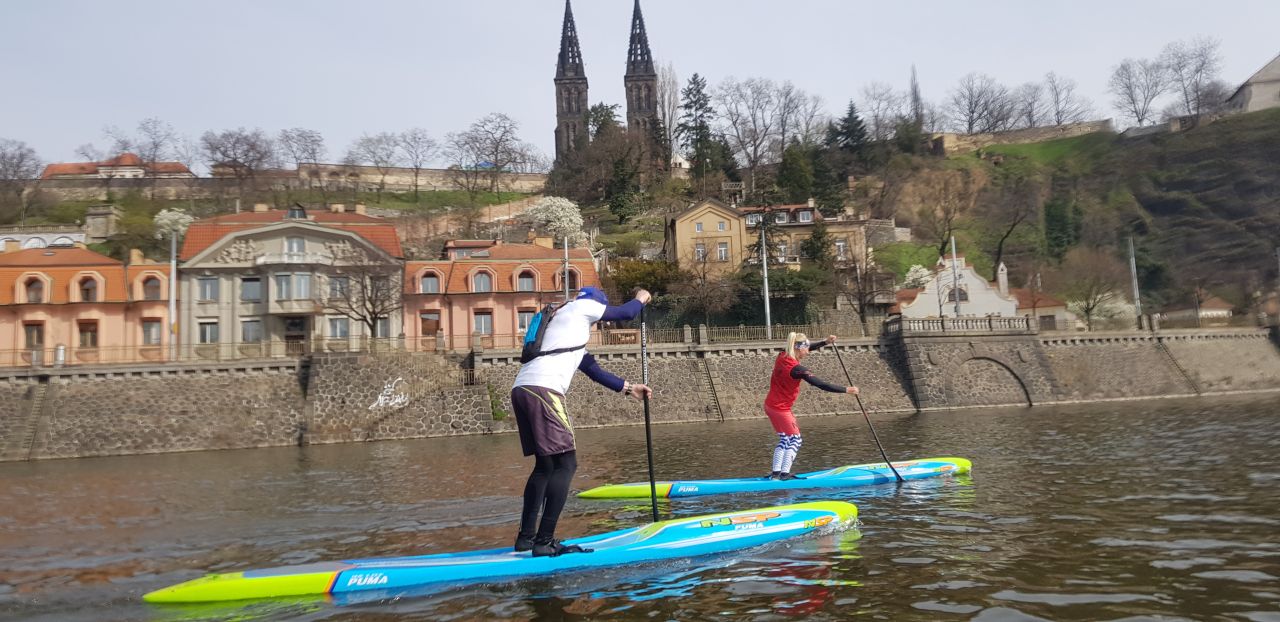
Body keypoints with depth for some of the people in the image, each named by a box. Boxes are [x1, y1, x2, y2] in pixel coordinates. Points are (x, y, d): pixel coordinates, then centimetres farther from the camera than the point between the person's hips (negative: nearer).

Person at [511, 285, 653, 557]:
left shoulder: (570, 329, 34)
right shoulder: (582, 306, 11)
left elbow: (591, 368, 35)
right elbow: (624, 313, 20)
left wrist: (627, 388, 39)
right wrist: (641, 299, 41)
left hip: (521, 389, 9)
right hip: (543, 390, -9)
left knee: (545, 465, 17)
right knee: (565, 464, -8)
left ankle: (526, 536, 17)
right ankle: (544, 541, -12)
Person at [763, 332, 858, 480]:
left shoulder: (782, 356, 1)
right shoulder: (797, 369, -23)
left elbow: (806, 349, 17)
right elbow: (821, 384, -22)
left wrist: (825, 342, 11)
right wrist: (846, 390, -16)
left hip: (770, 405, 8)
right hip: (781, 408, -8)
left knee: (784, 440, 16)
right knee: (795, 439, 3)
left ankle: (776, 472, 15)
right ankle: (785, 473, 0)